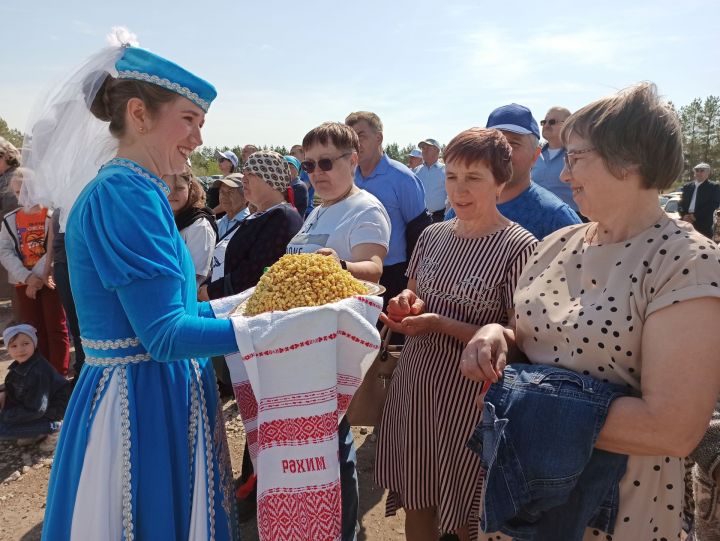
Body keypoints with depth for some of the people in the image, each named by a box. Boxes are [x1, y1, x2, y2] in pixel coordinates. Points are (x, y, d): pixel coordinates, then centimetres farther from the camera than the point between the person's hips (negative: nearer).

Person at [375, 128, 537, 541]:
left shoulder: (519, 247, -12)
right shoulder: (432, 236, 6)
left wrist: (439, 323, -21)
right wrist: (406, 304, -6)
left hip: (473, 395, -5)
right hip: (414, 382, 5)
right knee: (416, 503, 18)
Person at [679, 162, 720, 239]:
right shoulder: (687, 186, 18)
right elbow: (681, 203, 14)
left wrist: (695, 216, -14)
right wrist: (684, 215, -7)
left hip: (703, 225, -4)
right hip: (686, 223, 4)